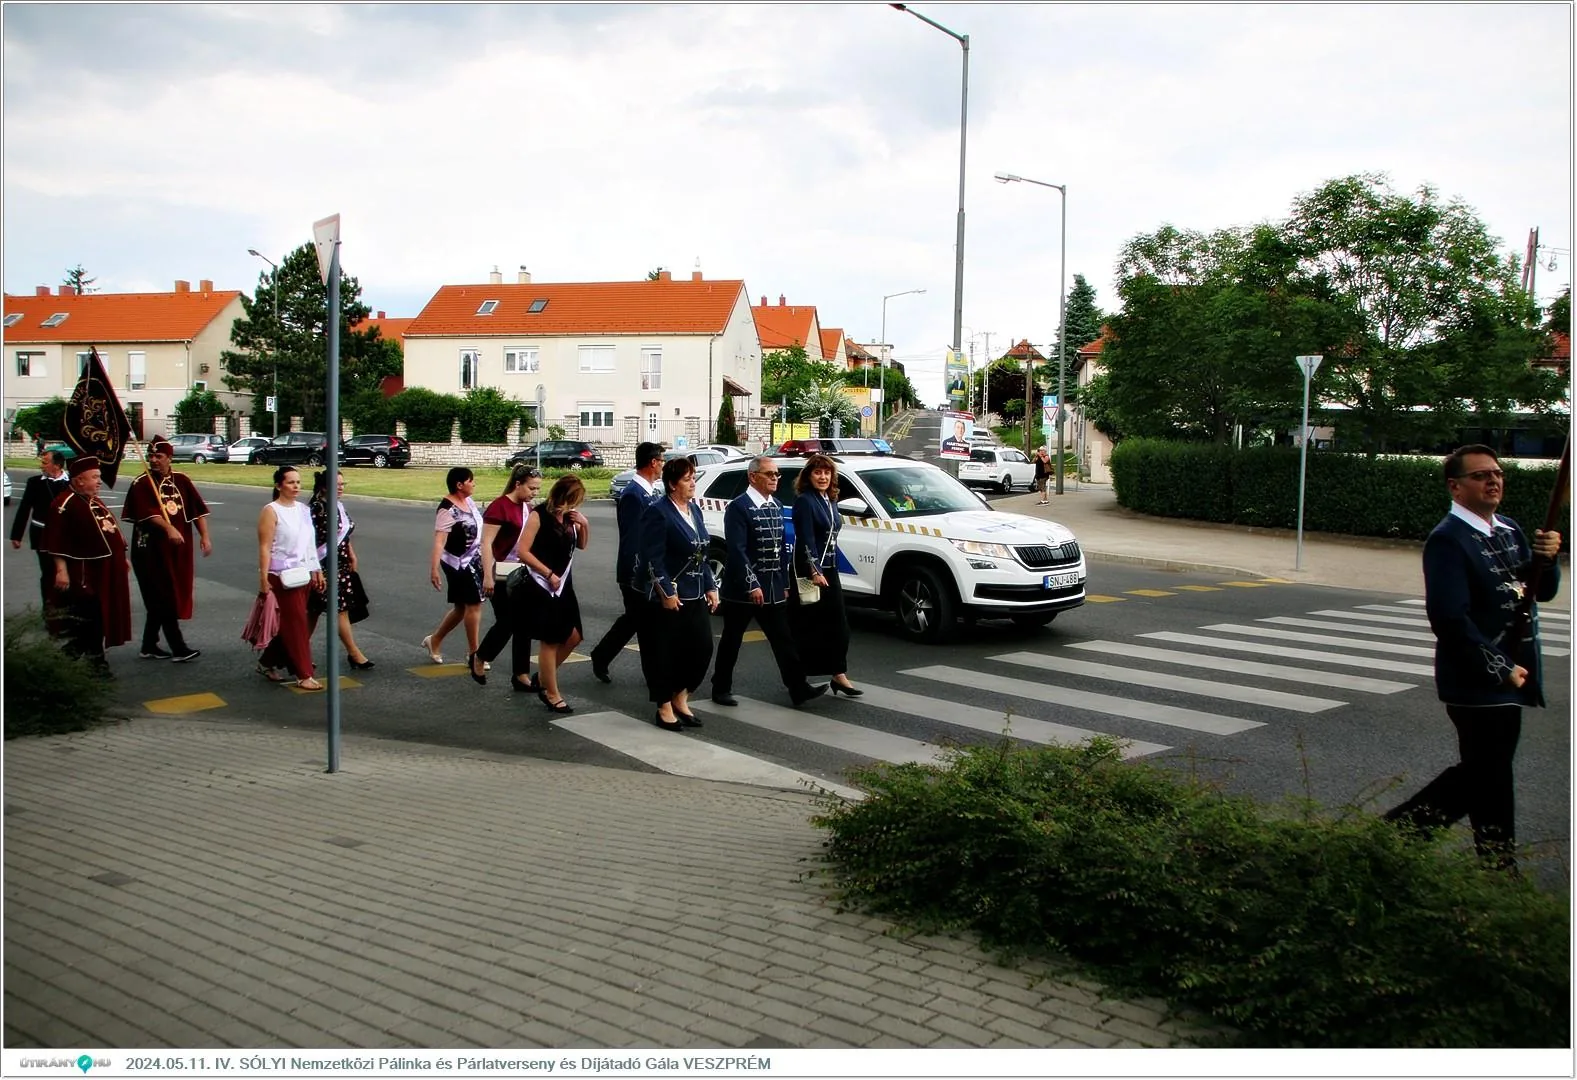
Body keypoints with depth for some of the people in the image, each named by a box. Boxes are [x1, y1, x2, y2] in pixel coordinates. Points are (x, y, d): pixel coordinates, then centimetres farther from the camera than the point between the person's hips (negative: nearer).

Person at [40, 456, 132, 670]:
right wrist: (61, 570, -22)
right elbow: (56, 542, -18)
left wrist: (122, 557, 22)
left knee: (99, 618, 14)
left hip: (105, 571, 9)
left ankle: (96, 659, 23)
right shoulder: (65, 504, -13)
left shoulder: (95, 501, 16)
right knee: (84, 620, -3)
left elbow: (111, 531, 23)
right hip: (84, 574, -9)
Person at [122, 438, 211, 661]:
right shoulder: (141, 484, -6)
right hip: (151, 549, -5)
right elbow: (149, 513, -21)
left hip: (179, 550, 5)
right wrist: (169, 529, -36)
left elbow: (198, 510, 5)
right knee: (164, 599, -4)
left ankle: (149, 646, 23)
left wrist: (204, 536, -6)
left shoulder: (182, 480, 7)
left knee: (160, 602, 12)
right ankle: (178, 648, -3)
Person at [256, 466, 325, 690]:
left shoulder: (304, 509, 11)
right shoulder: (271, 511, -9)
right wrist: (264, 578, -19)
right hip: (283, 575, -7)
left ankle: (268, 663, 28)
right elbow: (265, 547, -14)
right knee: (296, 623, -5)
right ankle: (304, 675, 0)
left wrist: (317, 571, 15)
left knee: (290, 623, 12)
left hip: (304, 573, 7)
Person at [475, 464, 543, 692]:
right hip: (501, 576, -7)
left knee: (523, 625, 5)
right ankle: (479, 659, 22)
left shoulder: (529, 508, 9)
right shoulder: (499, 507, -13)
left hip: (522, 575, 7)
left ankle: (521, 675, 11)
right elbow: (487, 543, -17)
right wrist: (487, 576, -22)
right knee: (505, 623, -3)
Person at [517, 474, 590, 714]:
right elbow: (523, 551, -16)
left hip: (563, 584, 7)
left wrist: (585, 524, -2)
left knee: (573, 636, 8)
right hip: (542, 586, -7)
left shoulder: (570, 516, 4)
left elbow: (582, 545, 17)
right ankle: (551, 694, 10)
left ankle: (543, 677, 28)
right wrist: (549, 574, -16)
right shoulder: (539, 516, -14)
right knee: (549, 641, -1)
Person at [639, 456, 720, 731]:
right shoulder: (658, 513, -13)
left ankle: (680, 698, 24)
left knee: (702, 648, 6)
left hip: (696, 596, 8)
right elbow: (652, 559, -17)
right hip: (669, 598, -7)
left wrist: (710, 587, 10)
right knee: (665, 653, 2)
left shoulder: (694, 510, 12)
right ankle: (665, 707, 16)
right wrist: (667, 593, -19)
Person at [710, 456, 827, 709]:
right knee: (732, 641, 6)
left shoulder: (777, 507, 12)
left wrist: (785, 583, 14)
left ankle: (798, 689, 2)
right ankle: (721, 688, 19)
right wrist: (752, 585, -21)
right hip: (741, 589, -6)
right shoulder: (739, 507, -13)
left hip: (773, 589, 6)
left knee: (783, 639, 3)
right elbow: (737, 551, -18)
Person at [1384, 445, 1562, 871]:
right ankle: (1500, 869, 17)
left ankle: (1399, 828, 28)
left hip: (1508, 678, 9)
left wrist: (1547, 560, -7)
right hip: (1478, 684, -9)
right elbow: (1449, 618, -23)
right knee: (1491, 785, 4)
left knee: (1477, 776, 18)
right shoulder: (1448, 540, -16)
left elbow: (1543, 592, 14)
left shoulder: (1511, 533, 12)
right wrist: (1502, 668, -19)